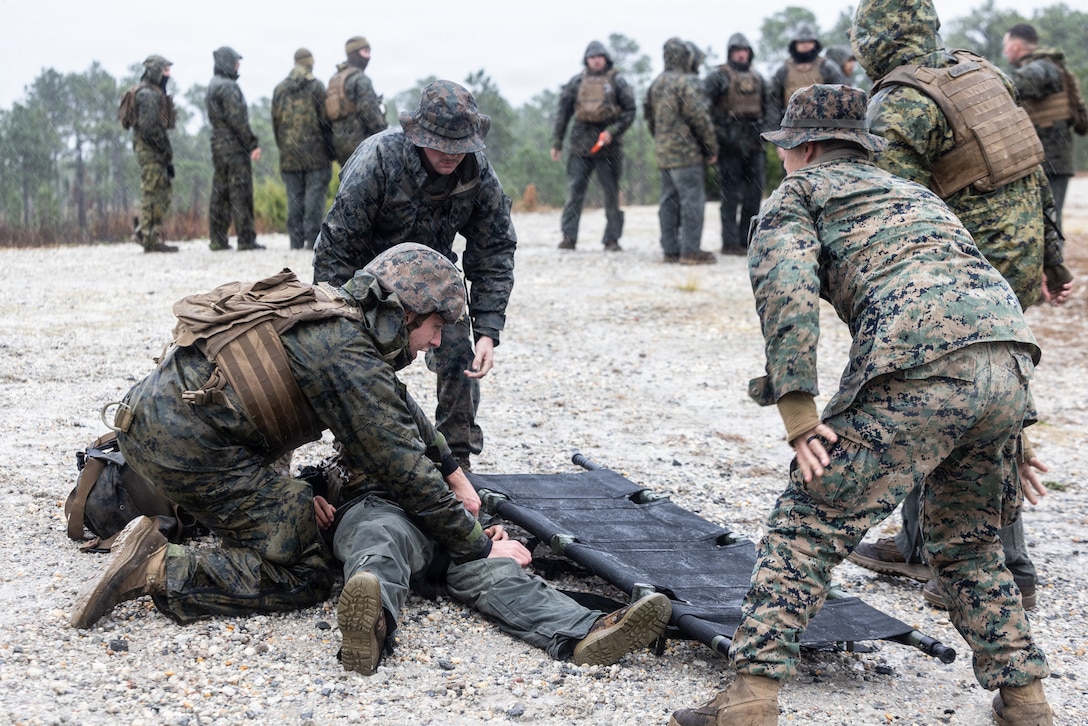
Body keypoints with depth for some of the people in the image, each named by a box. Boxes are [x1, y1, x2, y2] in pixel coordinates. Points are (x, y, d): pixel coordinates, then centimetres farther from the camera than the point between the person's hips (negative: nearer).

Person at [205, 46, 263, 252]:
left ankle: (218, 240, 11)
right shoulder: (228, 87, -14)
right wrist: (253, 144, -15)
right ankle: (246, 240, -7)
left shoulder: (212, 86, 16)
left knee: (220, 193, 10)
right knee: (240, 194, -7)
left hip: (218, 145, 9)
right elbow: (237, 120, -19)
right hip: (235, 146, -9)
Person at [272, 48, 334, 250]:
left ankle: (296, 240, 6)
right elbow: (325, 120, -6)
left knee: (294, 196, 7)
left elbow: (275, 122, 13)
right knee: (315, 193, -2)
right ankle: (312, 237, -8)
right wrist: (330, 148, 0)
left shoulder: (279, 89, 10)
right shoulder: (316, 86, -4)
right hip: (315, 151, -4)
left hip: (289, 152, 4)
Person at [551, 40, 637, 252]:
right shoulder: (576, 83, 9)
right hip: (580, 145, 1)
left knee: (612, 193, 2)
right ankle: (568, 237, 1)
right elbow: (563, 113, 12)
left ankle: (612, 239, 7)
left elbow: (630, 110, 1)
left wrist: (613, 131, -12)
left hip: (608, 145, -1)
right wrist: (557, 143, 8)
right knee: (575, 192, -2)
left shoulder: (617, 81, 3)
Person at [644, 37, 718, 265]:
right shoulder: (686, 84, -14)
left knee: (670, 201, 11)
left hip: (662, 152, 9)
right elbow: (700, 118, -14)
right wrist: (712, 148, -6)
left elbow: (650, 118, 21)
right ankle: (690, 250, -7)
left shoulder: (655, 85, 13)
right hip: (686, 152, -9)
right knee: (692, 199, -6)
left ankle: (670, 249, 14)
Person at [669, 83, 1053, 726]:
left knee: (806, 528, 1)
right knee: (968, 545, 26)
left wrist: (797, 415, -7)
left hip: (921, 371, -7)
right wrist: (1014, 430, 32)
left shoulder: (799, 193, 17)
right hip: (1012, 365, 7)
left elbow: (786, 289, -4)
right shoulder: (916, 193, 38)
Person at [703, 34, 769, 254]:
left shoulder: (757, 78, 16)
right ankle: (730, 242, -1)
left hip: (754, 144, 6)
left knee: (754, 194, 6)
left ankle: (747, 239, 15)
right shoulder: (719, 76, -2)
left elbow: (767, 106, 23)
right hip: (730, 143, -6)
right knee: (731, 194, -4)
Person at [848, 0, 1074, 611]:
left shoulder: (896, 107, -14)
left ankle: (1007, 572, 3)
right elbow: (1036, 172, 15)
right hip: (1023, 259, 9)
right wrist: (1052, 260, 21)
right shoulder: (982, 73, 11)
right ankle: (920, 546, 27)